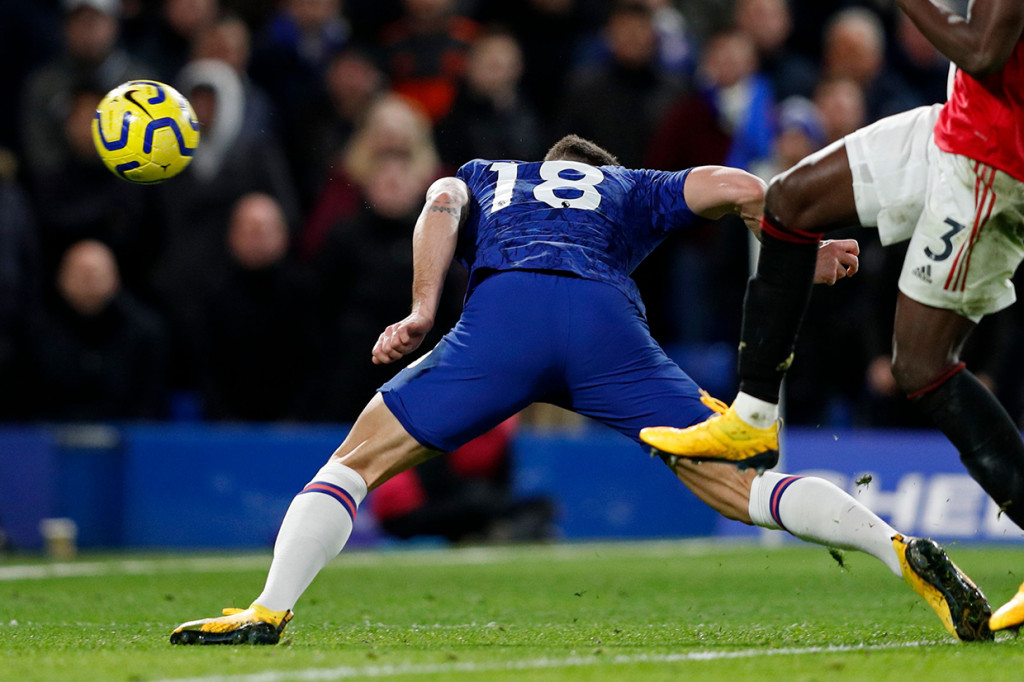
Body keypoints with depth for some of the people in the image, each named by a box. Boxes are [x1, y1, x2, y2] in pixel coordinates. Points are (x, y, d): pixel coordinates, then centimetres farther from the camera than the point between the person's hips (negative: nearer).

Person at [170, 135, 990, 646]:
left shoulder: (482, 176, 39)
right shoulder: (631, 188, 38)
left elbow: (442, 205, 14)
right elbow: (737, 187, 21)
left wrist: (423, 311, 5)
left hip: (501, 311, -1)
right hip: (606, 317, 1)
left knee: (359, 458, 9)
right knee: (732, 483, 4)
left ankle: (269, 611, -9)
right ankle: (902, 552, -13)